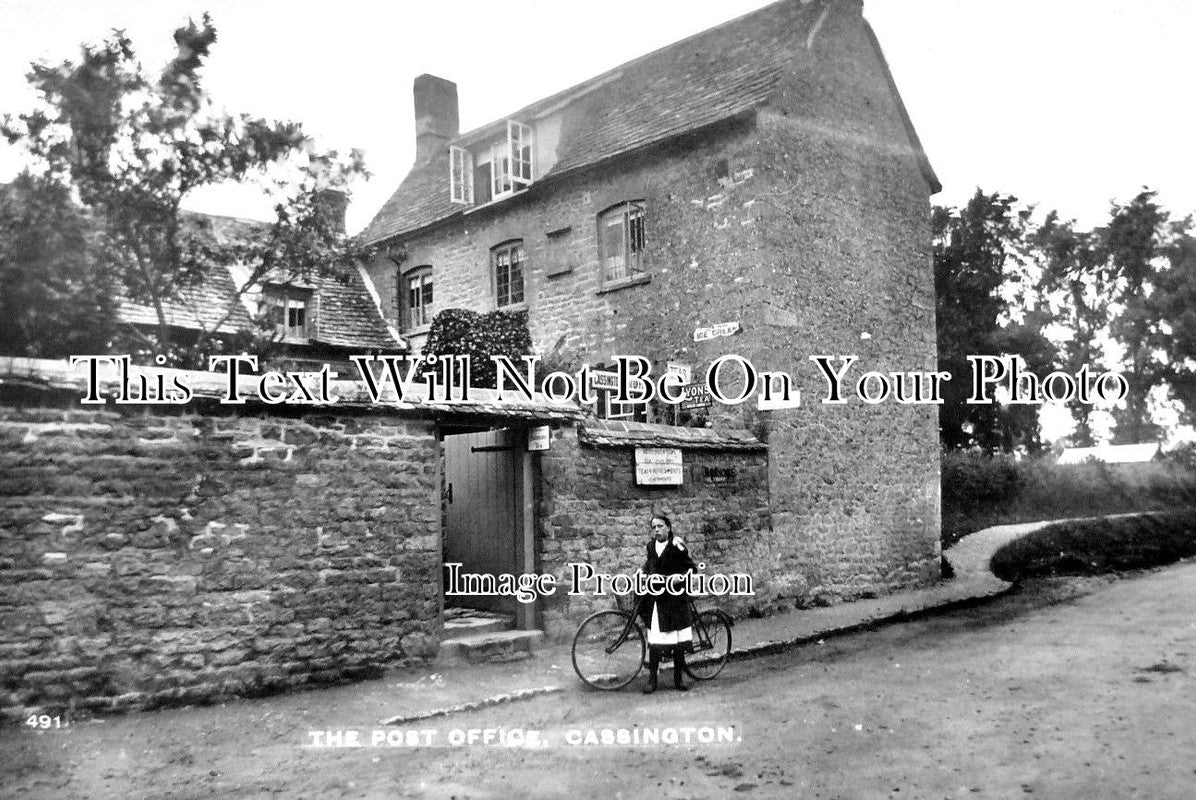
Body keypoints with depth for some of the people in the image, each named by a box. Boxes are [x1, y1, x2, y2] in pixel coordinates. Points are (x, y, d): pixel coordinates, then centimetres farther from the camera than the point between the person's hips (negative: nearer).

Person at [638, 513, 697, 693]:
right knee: (654, 641, 0)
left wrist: (680, 576, -21)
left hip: (675, 599, -3)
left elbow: (692, 568, -5)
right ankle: (652, 680, 9)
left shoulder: (676, 546, -6)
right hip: (655, 599, 3)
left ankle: (678, 679, 15)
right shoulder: (651, 546, 8)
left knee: (678, 643, 3)